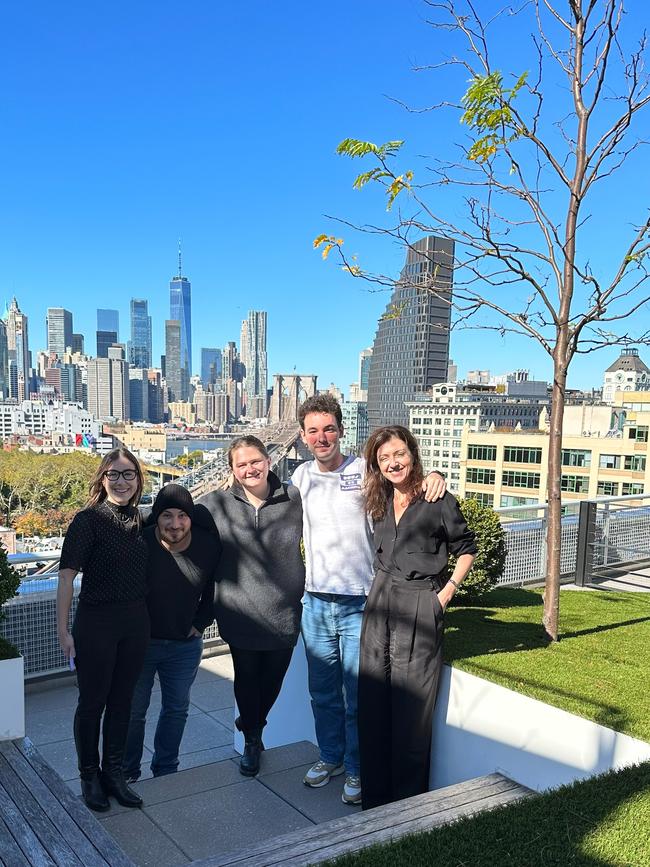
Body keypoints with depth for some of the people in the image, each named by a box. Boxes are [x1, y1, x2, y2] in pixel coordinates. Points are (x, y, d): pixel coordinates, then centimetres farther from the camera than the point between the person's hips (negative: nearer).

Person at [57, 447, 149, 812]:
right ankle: (90, 777, 27)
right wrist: (64, 631, -16)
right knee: (92, 702, 9)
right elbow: (67, 577, -13)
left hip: (136, 621, 5)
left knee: (122, 700, 15)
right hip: (96, 621, -5)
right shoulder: (88, 519, -12)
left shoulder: (138, 521, 5)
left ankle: (114, 774, 30)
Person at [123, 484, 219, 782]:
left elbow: (214, 590, 5)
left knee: (176, 710, 16)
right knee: (133, 710, 10)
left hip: (185, 645, 3)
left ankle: (165, 771, 35)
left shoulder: (209, 545, -12)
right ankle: (127, 774, 29)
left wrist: (200, 624, 2)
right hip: (140, 642, -3)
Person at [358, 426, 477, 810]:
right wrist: (385, 585, 13)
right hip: (381, 605, 6)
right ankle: (375, 798, 27)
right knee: (373, 707, 10)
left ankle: (408, 803, 19)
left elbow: (466, 548, 2)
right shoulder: (381, 503, 9)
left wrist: (447, 592, -5)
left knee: (411, 713, 1)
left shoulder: (439, 501, -8)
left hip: (420, 609, -6)